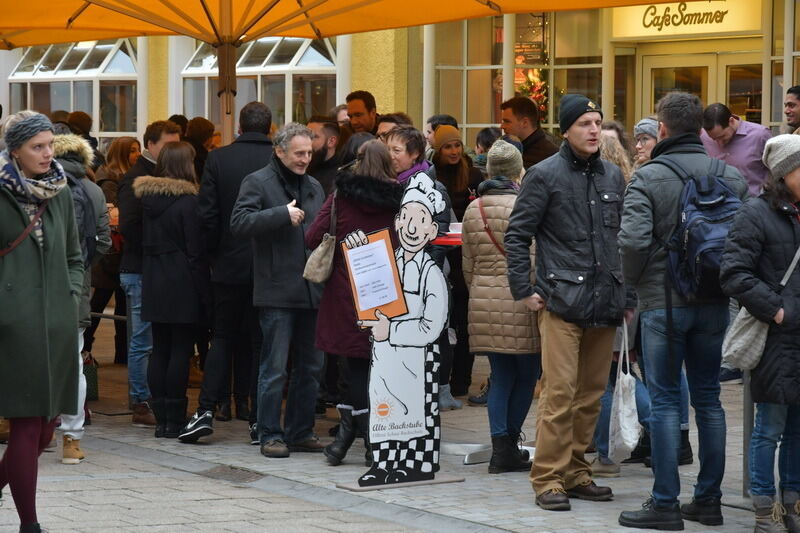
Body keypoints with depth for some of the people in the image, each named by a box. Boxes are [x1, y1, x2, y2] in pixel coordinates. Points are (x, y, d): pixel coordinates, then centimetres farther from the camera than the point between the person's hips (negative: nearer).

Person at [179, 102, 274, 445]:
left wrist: (215, 254, 8)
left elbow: (207, 214, -4)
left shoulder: (218, 159, -3)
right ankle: (258, 419, 5)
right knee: (261, 341, 6)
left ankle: (206, 410, 1)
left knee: (223, 338, 11)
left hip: (229, 265, 1)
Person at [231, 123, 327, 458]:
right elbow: (239, 223, -16)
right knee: (274, 368, -5)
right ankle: (270, 436, 1)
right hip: (277, 292, -7)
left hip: (311, 291, 7)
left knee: (311, 367, 10)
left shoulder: (314, 187, 18)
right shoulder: (258, 183, -3)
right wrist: (283, 214, -21)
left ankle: (301, 431, 19)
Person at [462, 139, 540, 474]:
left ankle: (501, 448, 5)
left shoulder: (472, 210, 10)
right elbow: (532, 261, -11)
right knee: (526, 374, 6)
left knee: (500, 377, 10)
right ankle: (510, 444, 8)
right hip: (519, 300, -6)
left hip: (483, 302, 6)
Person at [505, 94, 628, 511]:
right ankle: (548, 479, -5)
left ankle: (576, 473, 18)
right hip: (561, 301, -6)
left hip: (605, 304, 6)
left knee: (591, 394, 9)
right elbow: (517, 234, -2)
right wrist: (524, 290, -6)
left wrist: (628, 292, 15)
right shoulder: (545, 175, -3)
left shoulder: (612, 176, 13)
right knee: (559, 393, -9)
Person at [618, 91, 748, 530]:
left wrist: (635, 280, -2)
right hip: (714, 304, 4)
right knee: (708, 398, 12)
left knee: (664, 400, 2)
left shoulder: (648, 177, -10)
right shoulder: (731, 176, 2)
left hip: (663, 301, -4)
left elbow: (633, 240, -20)